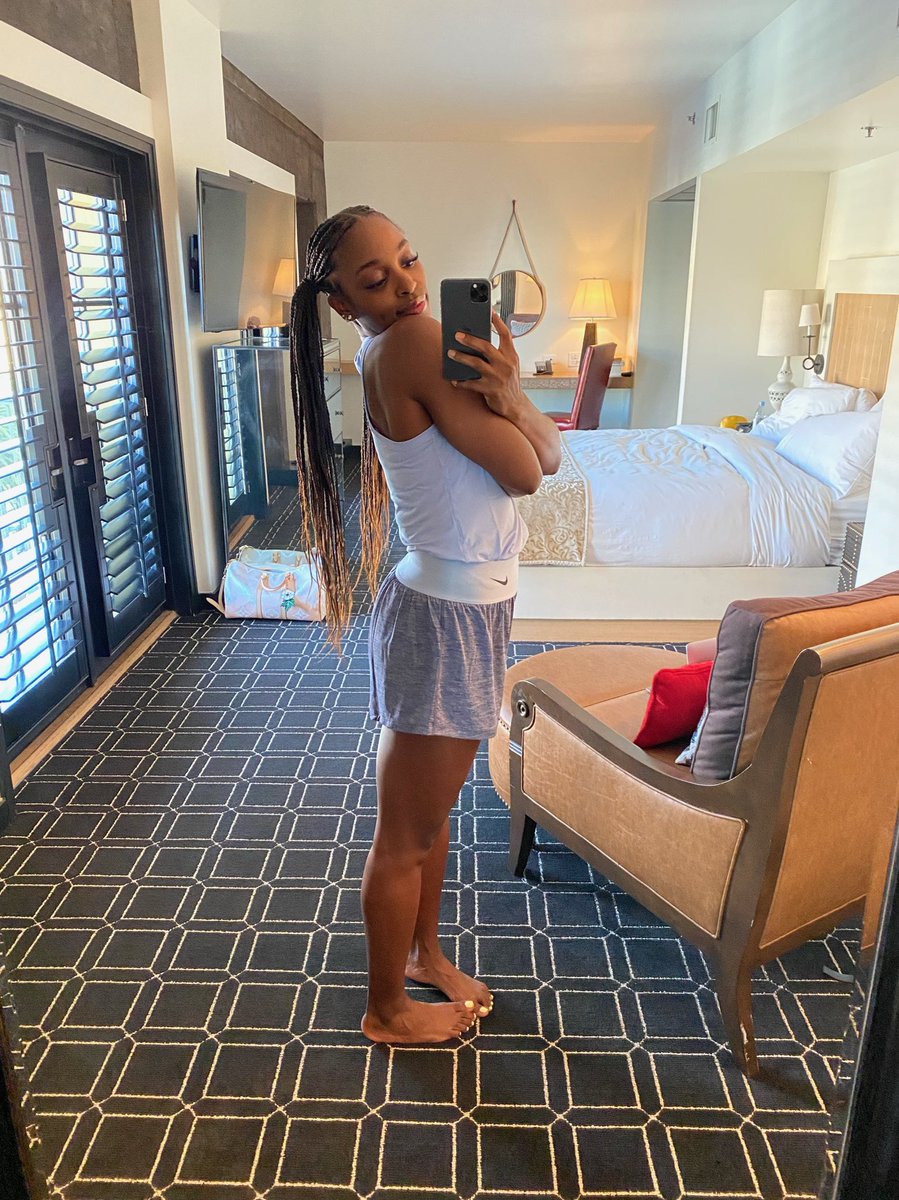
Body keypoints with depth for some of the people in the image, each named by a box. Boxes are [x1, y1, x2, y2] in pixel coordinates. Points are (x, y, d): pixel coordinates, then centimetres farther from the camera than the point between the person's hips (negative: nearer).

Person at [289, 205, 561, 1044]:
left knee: (434, 811, 25)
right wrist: (504, 393, -6)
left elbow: (550, 455, 1)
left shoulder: (422, 347, 8)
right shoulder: (409, 343, -19)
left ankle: (424, 952, 48)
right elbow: (524, 474, -19)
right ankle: (388, 1010, 34)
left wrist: (509, 394, -16)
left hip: (473, 608, 9)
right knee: (406, 835, 10)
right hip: (443, 619, -9)